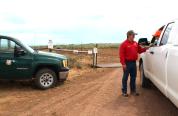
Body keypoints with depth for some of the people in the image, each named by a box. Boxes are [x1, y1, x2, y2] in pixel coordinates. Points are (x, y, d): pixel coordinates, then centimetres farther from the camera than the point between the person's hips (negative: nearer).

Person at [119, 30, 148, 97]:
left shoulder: (135, 43, 12)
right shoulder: (124, 44, -9)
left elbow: (140, 50, 22)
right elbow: (121, 55, -14)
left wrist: (146, 48, 7)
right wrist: (123, 63, -19)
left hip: (134, 62, 7)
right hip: (127, 63, -7)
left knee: (133, 77, 13)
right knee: (125, 77, 1)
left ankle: (133, 90, 24)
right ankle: (124, 91, 10)